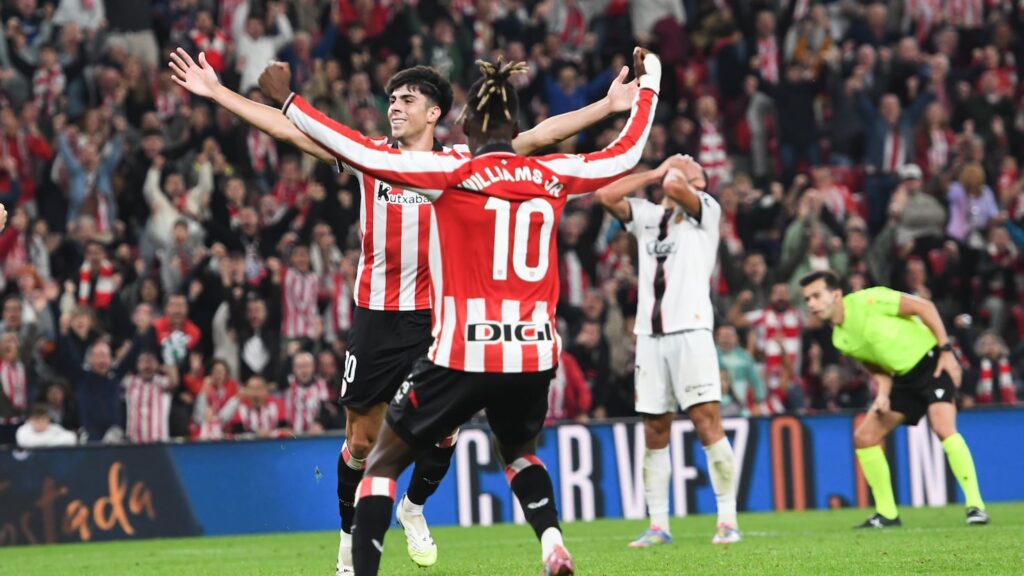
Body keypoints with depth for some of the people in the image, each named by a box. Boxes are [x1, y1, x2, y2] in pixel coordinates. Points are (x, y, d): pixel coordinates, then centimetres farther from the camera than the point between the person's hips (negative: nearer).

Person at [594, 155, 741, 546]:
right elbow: (605, 195, 9)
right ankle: (658, 525, 7)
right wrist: (655, 172, 12)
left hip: (690, 330, -5)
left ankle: (728, 520, -9)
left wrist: (675, 169, 8)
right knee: (654, 432, 4)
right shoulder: (647, 215, 21)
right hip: (650, 335, 5)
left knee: (707, 423, -12)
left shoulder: (706, 209, 6)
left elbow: (675, 187, -15)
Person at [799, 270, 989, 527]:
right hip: (904, 378, 8)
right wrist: (883, 394, -9)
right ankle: (887, 514, 13)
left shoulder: (866, 301, -17)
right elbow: (879, 367, 12)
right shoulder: (839, 338, 5)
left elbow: (924, 306, -13)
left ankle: (975, 505, -25)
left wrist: (946, 350, -17)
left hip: (932, 363, -8)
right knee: (864, 437, 4)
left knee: (943, 428, -28)